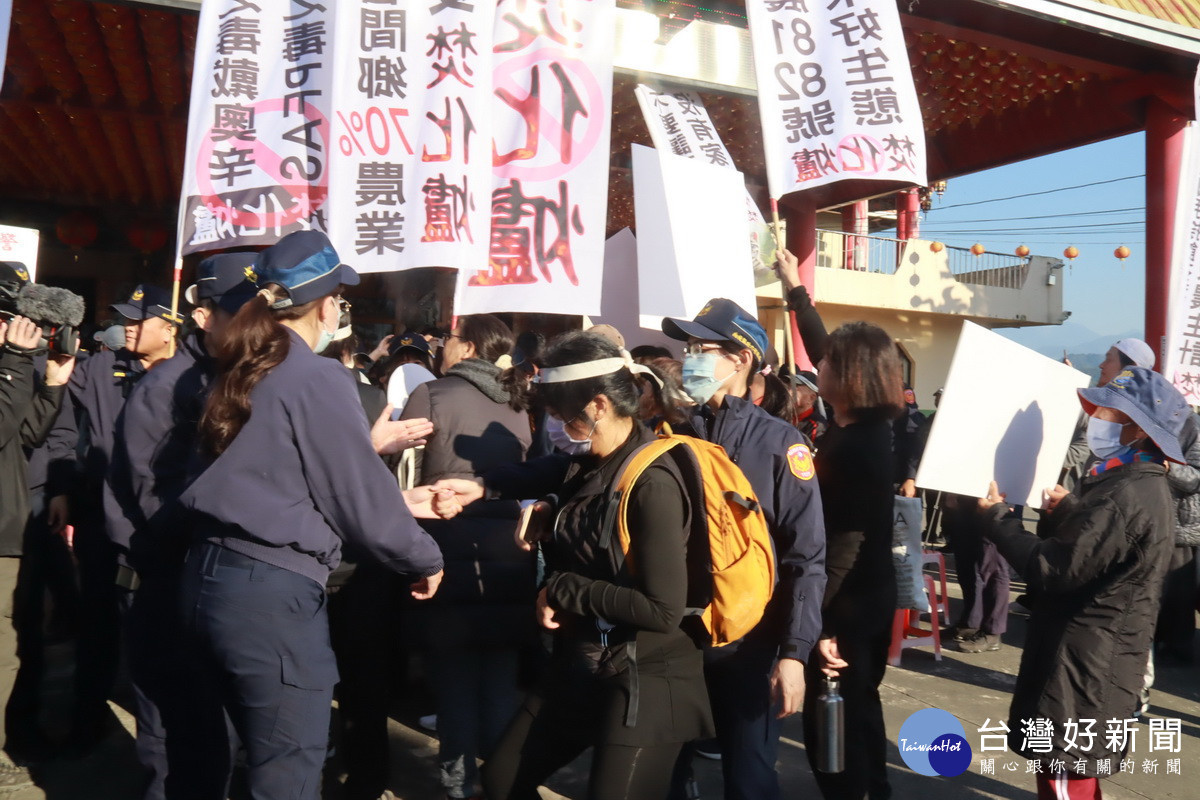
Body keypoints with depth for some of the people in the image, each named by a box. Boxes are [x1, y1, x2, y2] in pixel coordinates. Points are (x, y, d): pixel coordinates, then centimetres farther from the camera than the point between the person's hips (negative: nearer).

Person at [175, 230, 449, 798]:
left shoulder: (240, 372, 11)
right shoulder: (318, 379, -14)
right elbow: (359, 499, -13)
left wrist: (399, 502, 20)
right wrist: (425, 558, 5)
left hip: (208, 576, 9)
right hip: (273, 590, -9)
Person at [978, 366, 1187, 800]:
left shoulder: (1127, 495, -25)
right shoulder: (1139, 484, 10)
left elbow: (1053, 570, -25)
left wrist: (997, 518, -15)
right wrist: (1067, 511, -1)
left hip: (1086, 661, -10)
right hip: (1092, 654, 10)